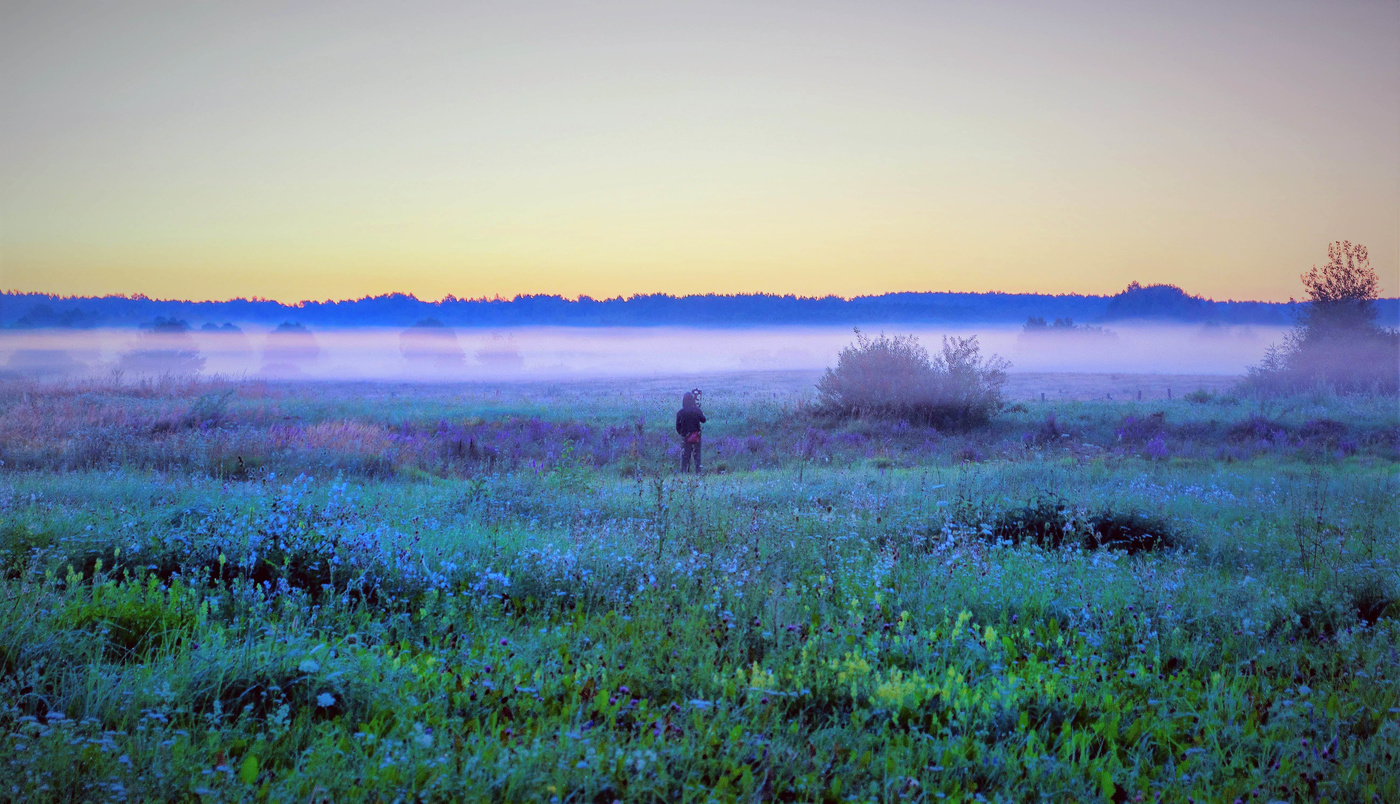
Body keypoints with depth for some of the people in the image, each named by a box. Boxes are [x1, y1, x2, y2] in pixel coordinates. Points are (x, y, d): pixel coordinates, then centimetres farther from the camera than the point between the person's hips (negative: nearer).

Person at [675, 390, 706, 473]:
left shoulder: (680, 413, -7)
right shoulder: (697, 410, -8)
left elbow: (677, 427, -2)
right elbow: (703, 420, 6)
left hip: (685, 438, 0)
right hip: (696, 437, 0)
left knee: (685, 457, 7)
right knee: (697, 455, 10)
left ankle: (683, 472, 4)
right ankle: (698, 472, 9)